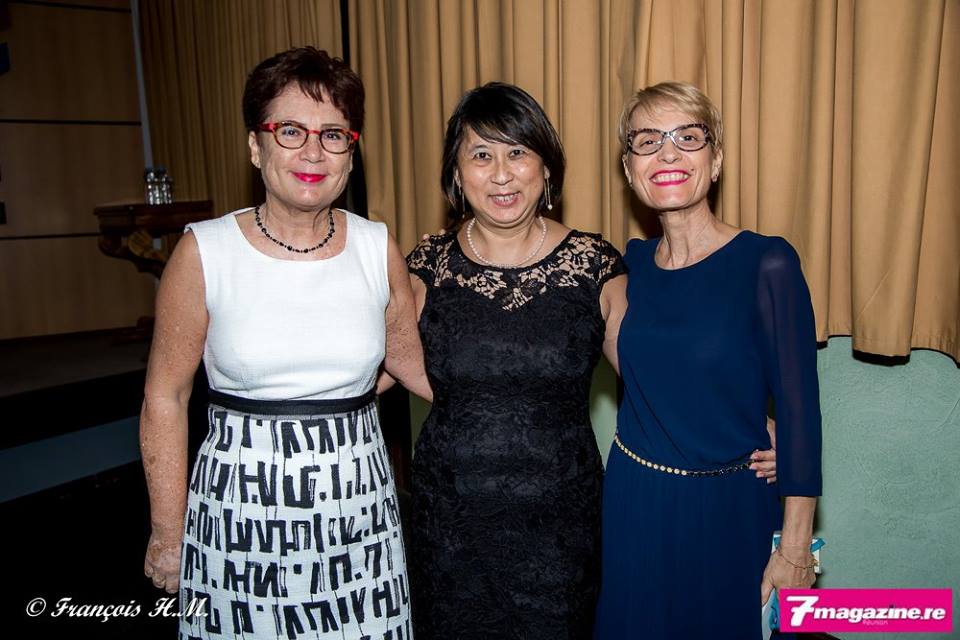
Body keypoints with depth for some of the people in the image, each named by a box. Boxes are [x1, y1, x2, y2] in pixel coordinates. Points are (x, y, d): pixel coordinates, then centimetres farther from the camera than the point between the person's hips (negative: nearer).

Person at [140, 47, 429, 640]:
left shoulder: (377, 247, -2)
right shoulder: (204, 252, -9)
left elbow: (411, 358, 10)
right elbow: (165, 398, -3)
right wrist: (168, 534, 1)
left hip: (359, 502, 2)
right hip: (243, 507, -2)